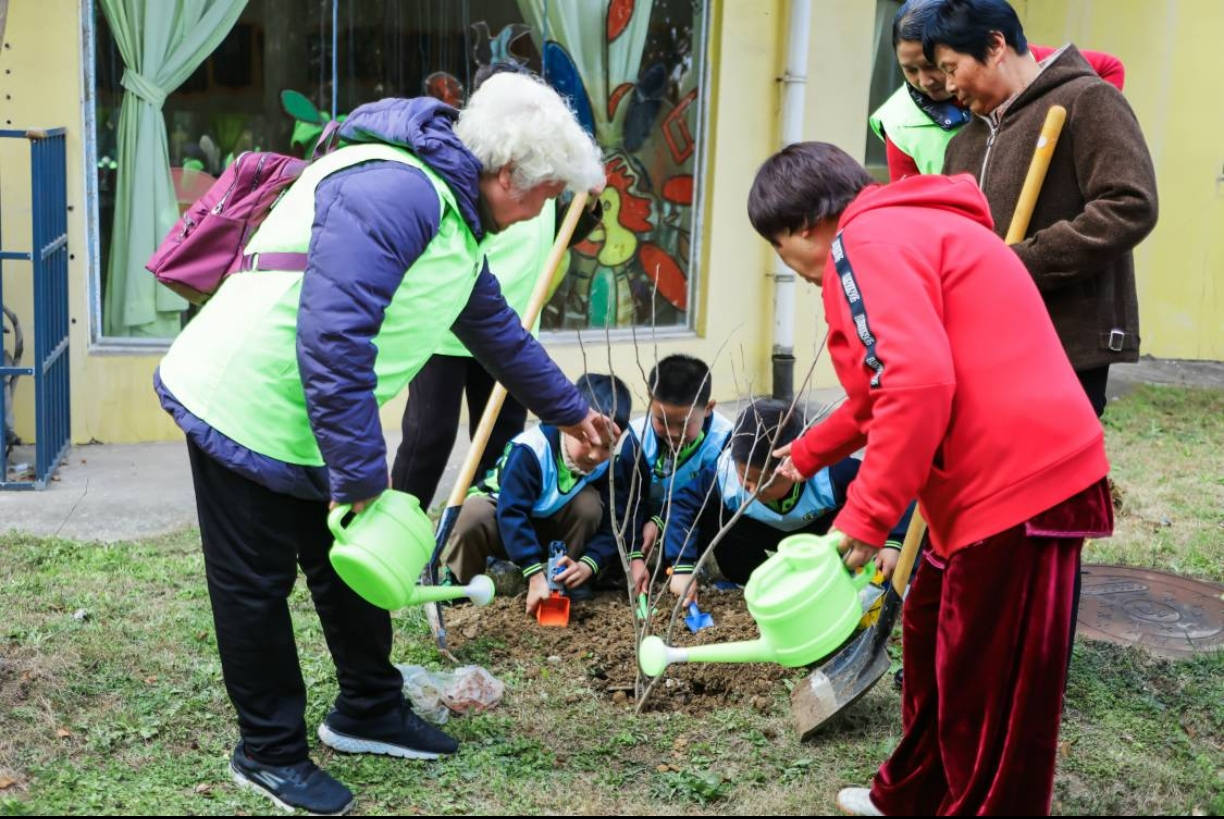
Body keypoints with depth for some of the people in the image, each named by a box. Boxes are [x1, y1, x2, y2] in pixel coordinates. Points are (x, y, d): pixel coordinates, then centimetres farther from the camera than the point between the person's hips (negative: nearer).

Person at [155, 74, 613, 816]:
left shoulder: (454, 214, 8)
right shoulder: (394, 192, -26)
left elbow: (496, 328, 23)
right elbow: (332, 341, -32)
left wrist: (568, 409, 32)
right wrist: (361, 473, -25)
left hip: (314, 421, 10)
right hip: (246, 411, -10)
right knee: (256, 586, 4)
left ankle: (370, 711, 34)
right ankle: (271, 751, 19)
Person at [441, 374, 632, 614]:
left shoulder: (607, 466, -18)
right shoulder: (530, 450, -34)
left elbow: (609, 525, -18)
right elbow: (512, 513, -38)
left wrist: (586, 565, -36)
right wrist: (535, 574, -43)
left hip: (548, 528, 4)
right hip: (502, 523, -4)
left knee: (590, 503, -25)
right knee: (473, 514, -39)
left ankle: (565, 582, -8)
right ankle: (455, 581, -10)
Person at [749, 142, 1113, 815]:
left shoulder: (864, 241, -11)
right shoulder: (903, 232, 22)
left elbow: (919, 381, -25)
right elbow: (888, 385, 35)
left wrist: (865, 517, -21)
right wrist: (810, 454, 46)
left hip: (1017, 481, -11)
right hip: (997, 478, 11)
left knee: (990, 686, 1)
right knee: (932, 638, 23)